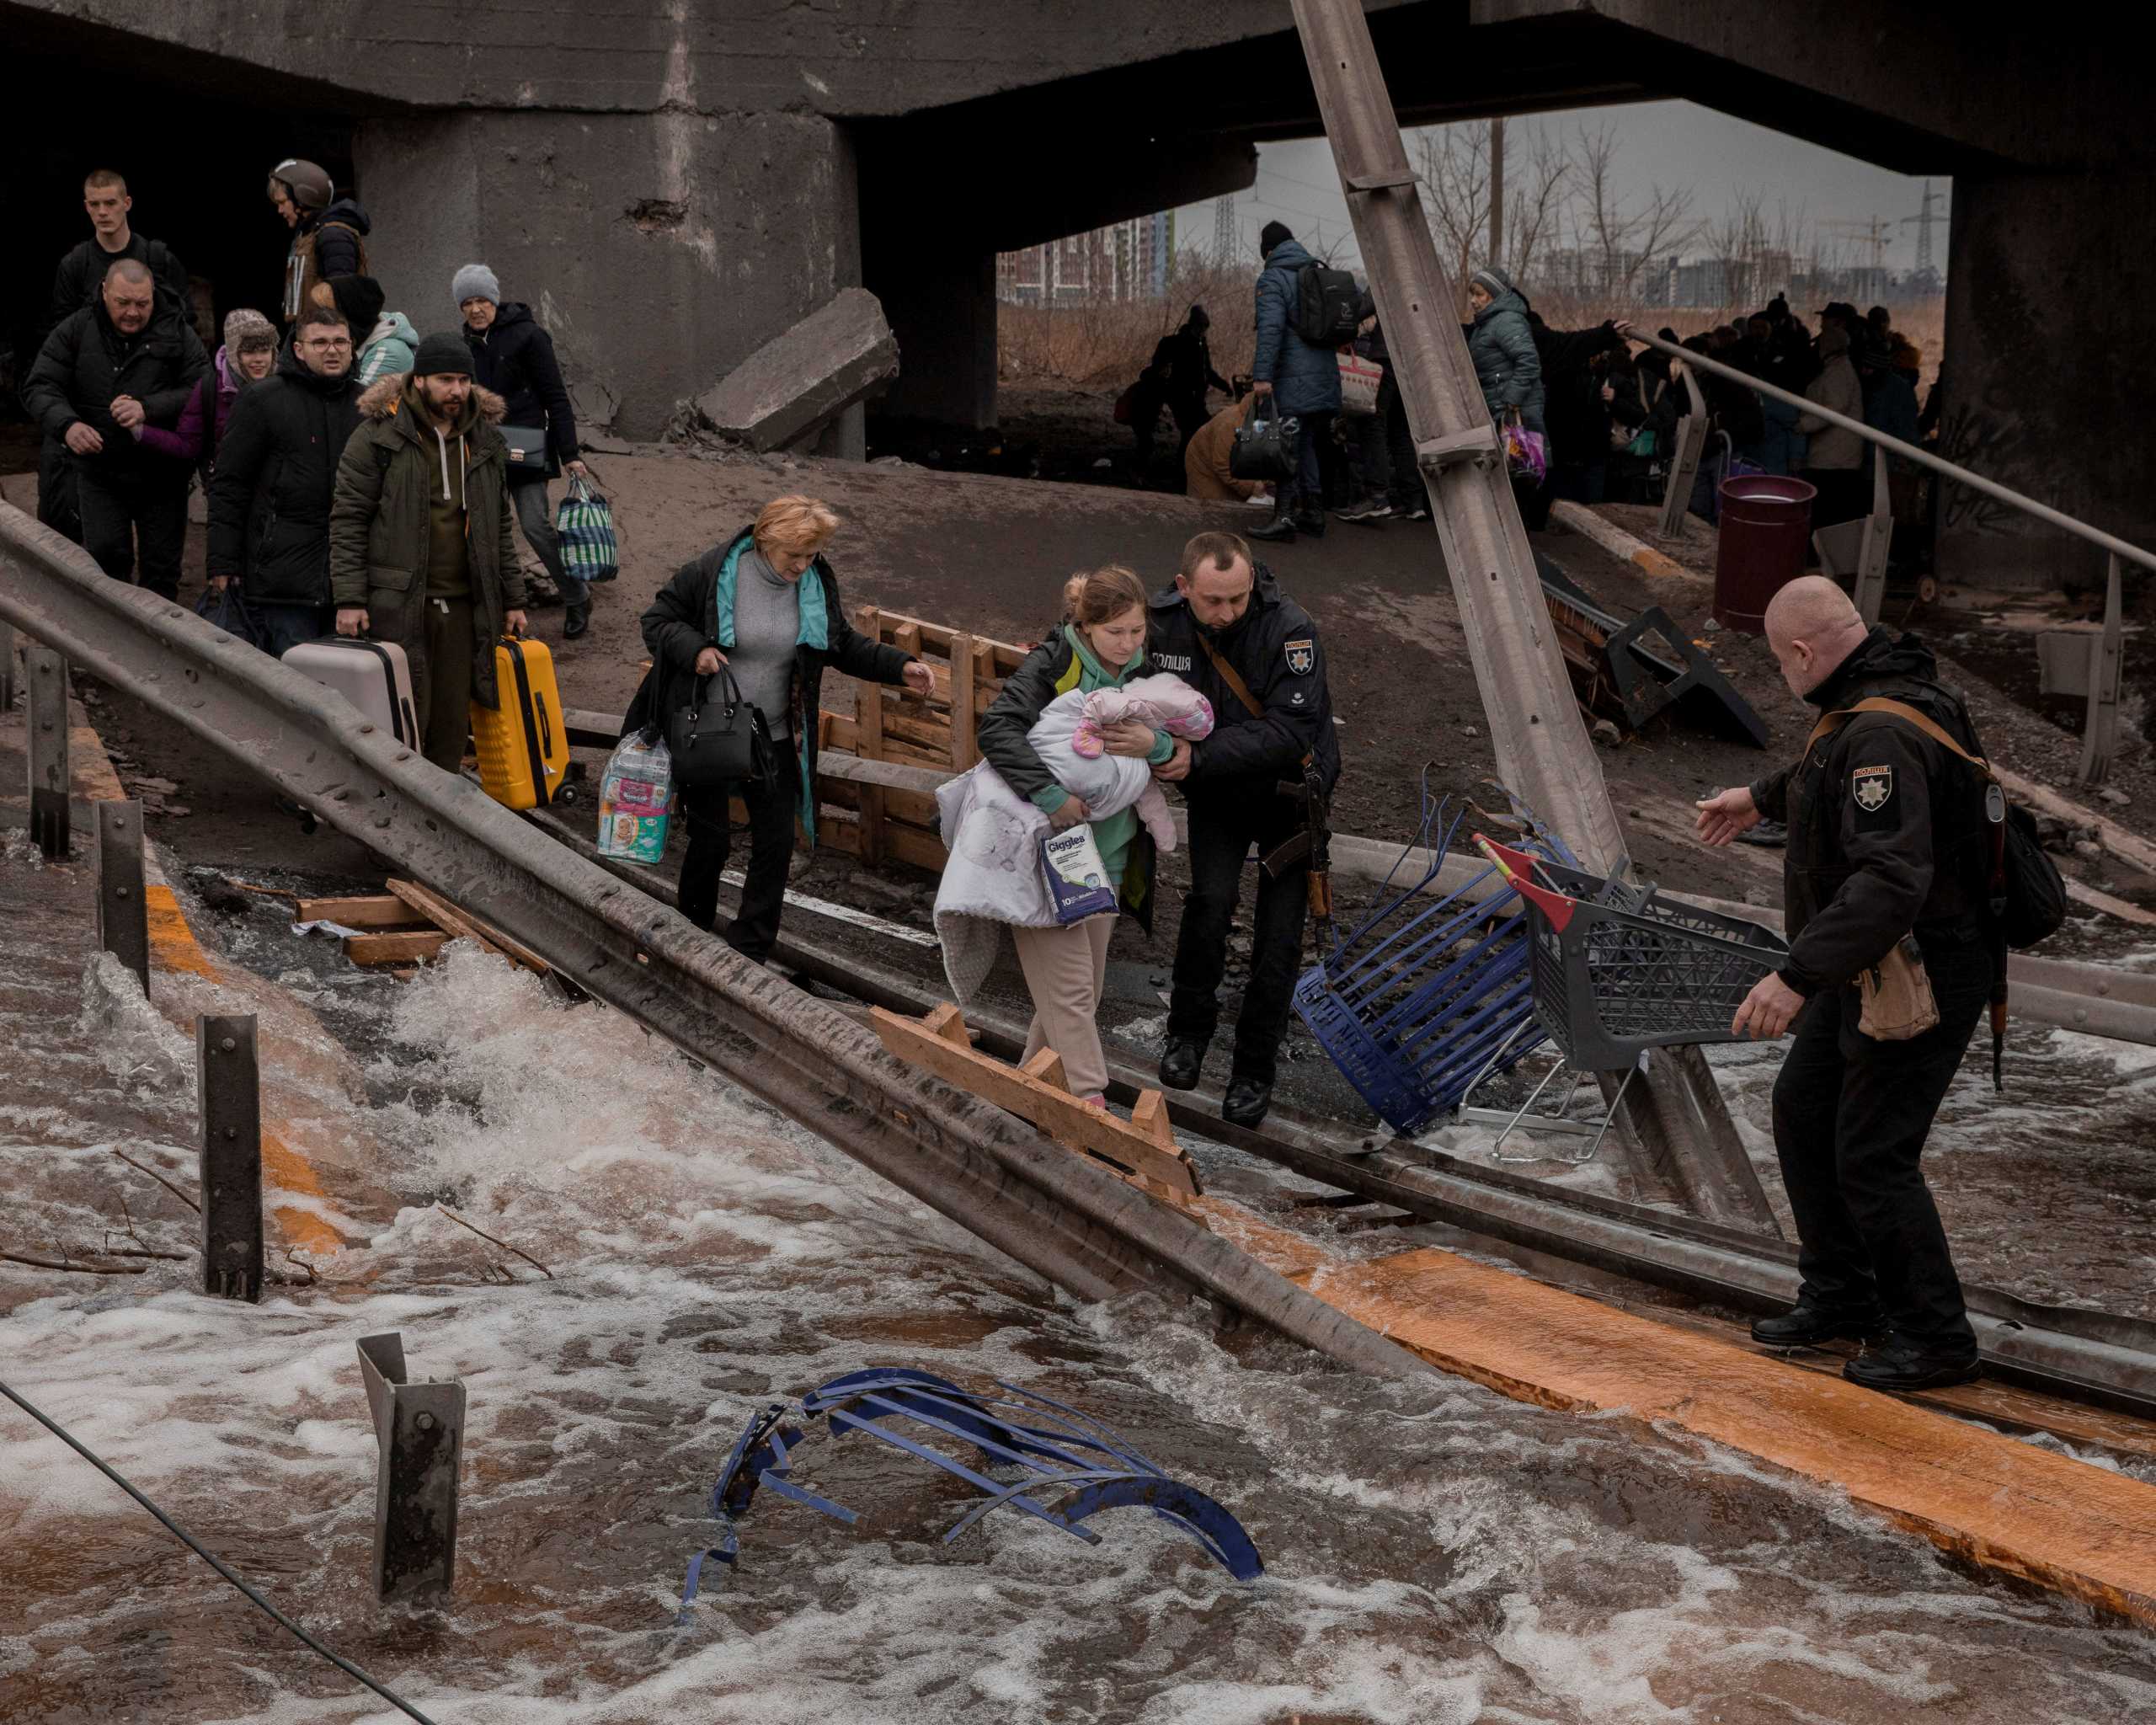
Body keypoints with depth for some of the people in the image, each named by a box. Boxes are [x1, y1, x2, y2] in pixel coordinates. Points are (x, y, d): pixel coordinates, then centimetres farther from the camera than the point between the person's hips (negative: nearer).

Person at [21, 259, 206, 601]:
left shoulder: (177, 333, -4)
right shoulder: (75, 331, -1)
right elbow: (39, 387, -5)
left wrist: (149, 408, -28)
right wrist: (67, 424, -26)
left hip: (162, 474, 0)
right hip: (100, 473, 0)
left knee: (163, 564, 6)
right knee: (105, 556, -8)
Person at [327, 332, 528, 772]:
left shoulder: (485, 439, 13)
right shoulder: (379, 434, -4)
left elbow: (500, 526, 20)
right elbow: (347, 520, -5)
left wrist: (512, 599, 16)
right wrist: (349, 599, -12)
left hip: (464, 605, 5)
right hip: (397, 605, -5)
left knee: (453, 723, 7)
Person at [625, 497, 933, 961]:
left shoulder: (817, 583, -3)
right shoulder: (713, 573, -15)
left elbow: (844, 646, 8)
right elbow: (656, 622, -6)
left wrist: (900, 666, -6)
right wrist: (694, 648, -25)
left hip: (774, 738, 4)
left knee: (776, 843, 4)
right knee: (711, 842, 2)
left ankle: (749, 953, 16)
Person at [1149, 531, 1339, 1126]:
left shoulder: (1290, 629, -29)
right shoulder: (1162, 623, -16)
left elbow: (1291, 730, -34)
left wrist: (1200, 757, -40)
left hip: (1289, 791, -2)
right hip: (1215, 793, 2)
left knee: (1280, 930, -2)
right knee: (1211, 898, -20)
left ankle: (1255, 1069, 13)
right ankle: (1189, 1029, 1)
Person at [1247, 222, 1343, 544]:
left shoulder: (1272, 279, -7)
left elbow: (1271, 328, -19)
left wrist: (1262, 374, -23)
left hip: (1292, 378, -7)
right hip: (1325, 376, 7)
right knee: (1306, 445, 15)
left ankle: (1285, 514, -12)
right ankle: (1313, 513, 17)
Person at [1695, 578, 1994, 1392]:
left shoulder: (1886, 735, -29)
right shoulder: (1880, 699, 4)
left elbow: (1891, 881, -40)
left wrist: (1797, 977, -44)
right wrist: (1763, 798, 44)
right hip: (1870, 969, 11)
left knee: (1873, 1158, -4)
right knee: (1803, 1109, 18)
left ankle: (1934, 1339, 11)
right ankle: (1841, 1296, 30)